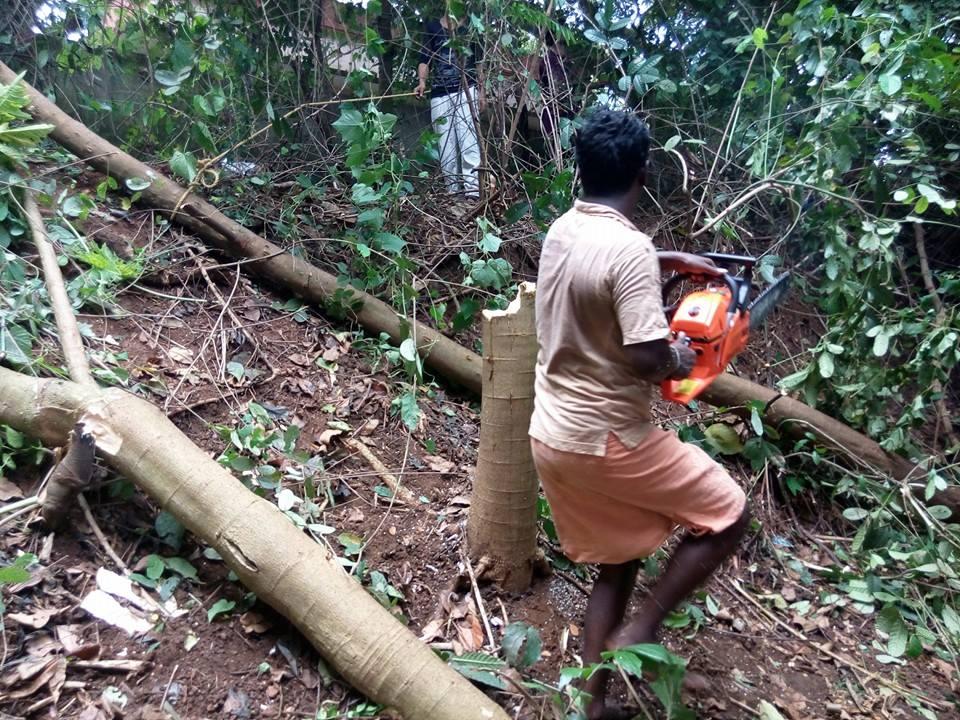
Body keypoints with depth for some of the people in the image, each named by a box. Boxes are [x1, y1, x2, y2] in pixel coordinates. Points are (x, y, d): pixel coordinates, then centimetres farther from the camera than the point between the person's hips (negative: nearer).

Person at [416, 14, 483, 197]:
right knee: (445, 144, -1)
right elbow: (425, 59, 7)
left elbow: (478, 62, 15)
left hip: (466, 91, -1)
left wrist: (481, 92, 7)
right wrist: (422, 82, -12)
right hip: (440, 95, 1)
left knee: (468, 139, -15)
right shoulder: (433, 27, 13)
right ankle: (453, 191, 3)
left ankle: (472, 189, -21)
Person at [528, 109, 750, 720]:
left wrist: (668, 261, 26)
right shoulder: (630, 248, -20)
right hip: (606, 441, -8)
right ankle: (638, 634, 11)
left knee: (617, 563, 23)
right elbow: (648, 357, -26)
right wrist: (681, 359, -4)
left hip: (553, 436, 8)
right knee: (729, 514, 12)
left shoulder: (563, 231, 6)